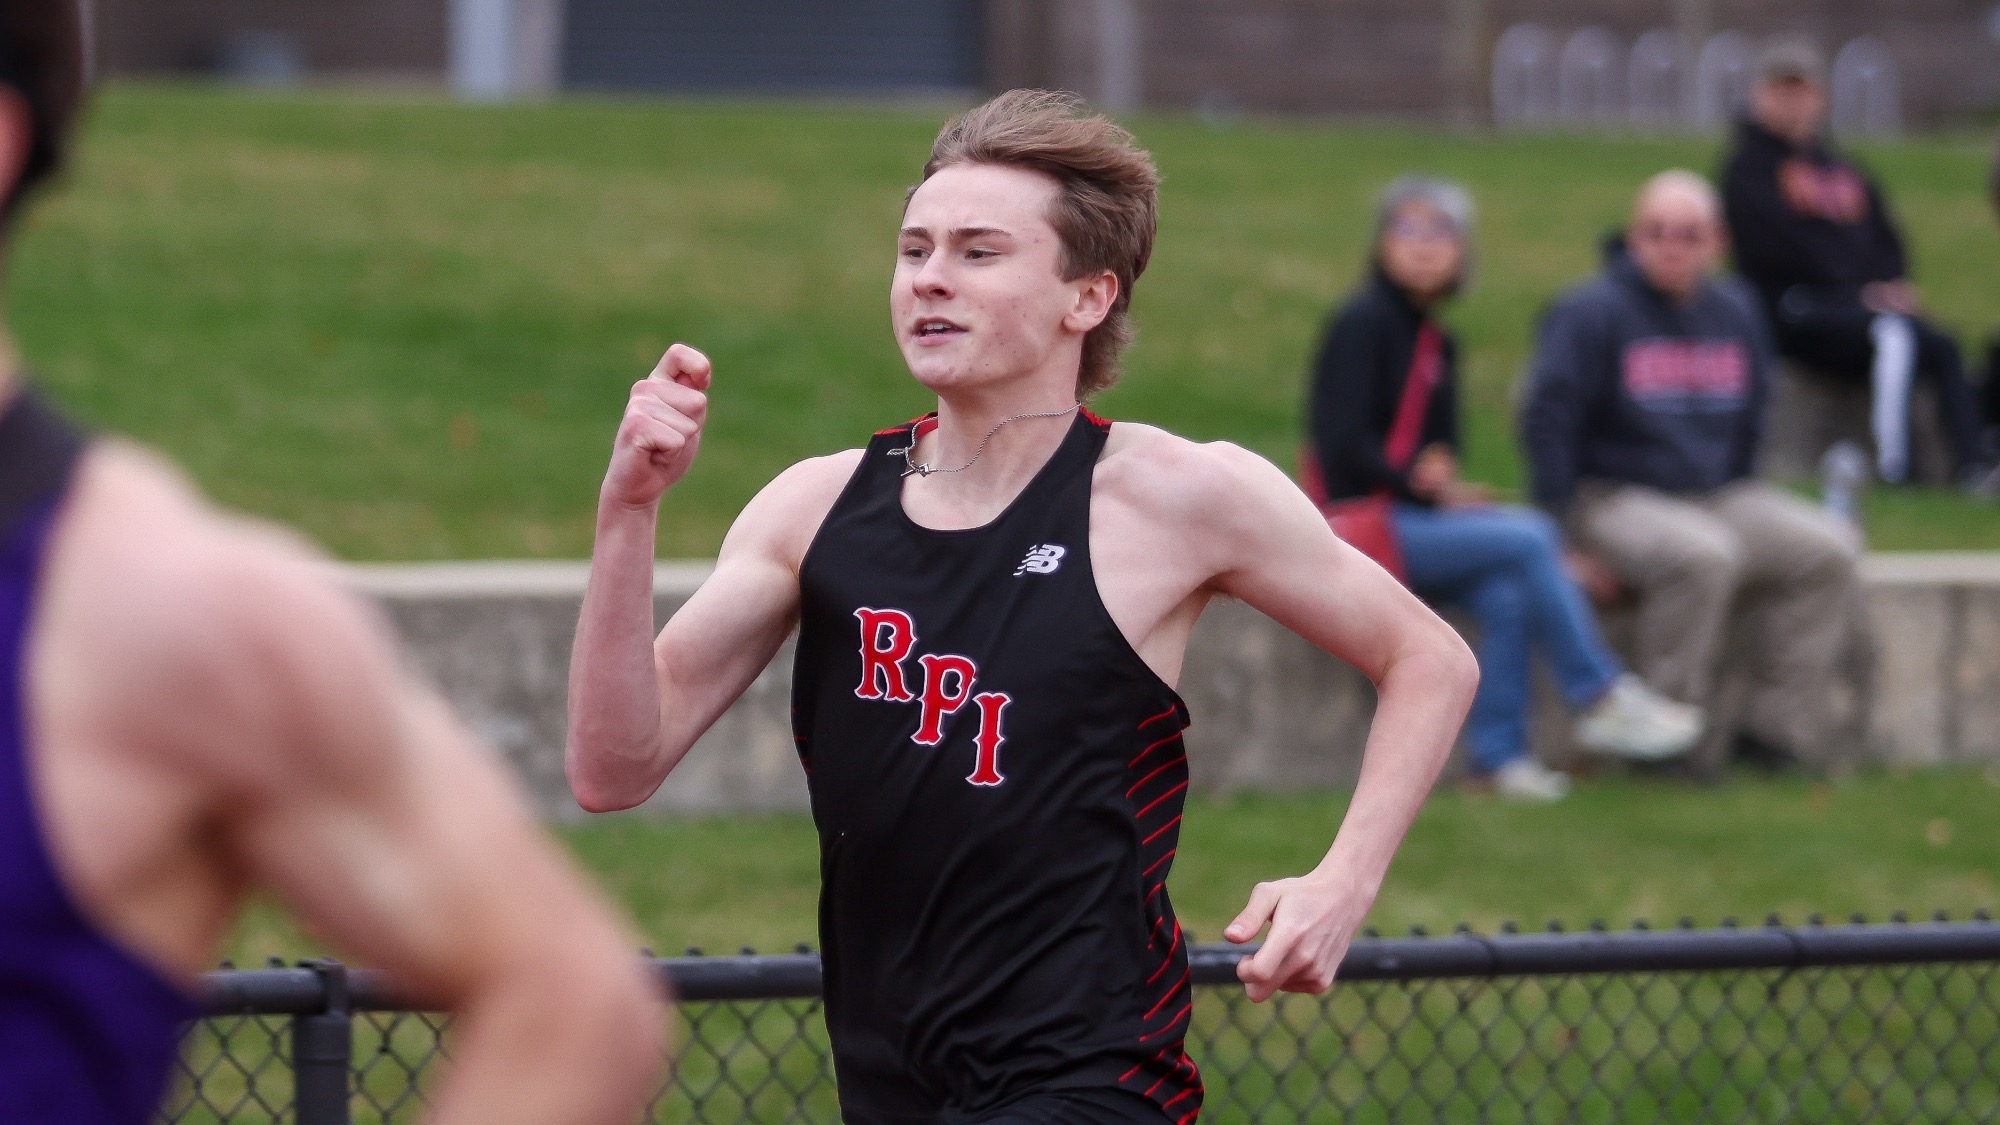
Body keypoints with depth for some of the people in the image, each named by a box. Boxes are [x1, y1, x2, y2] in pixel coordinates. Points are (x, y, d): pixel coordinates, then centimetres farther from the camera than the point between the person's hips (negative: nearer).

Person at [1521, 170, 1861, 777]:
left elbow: (1749, 420, 22)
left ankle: (1775, 730, -9)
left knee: (1825, 550, -13)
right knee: (1703, 556, -36)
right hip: (1614, 494, -7)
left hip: (1716, 496, 7)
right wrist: (1563, 523, -14)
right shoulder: (1592, 312, -9)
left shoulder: (1736, 313, 10)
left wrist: (1736, 496, 14)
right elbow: (1547, 422, -12)